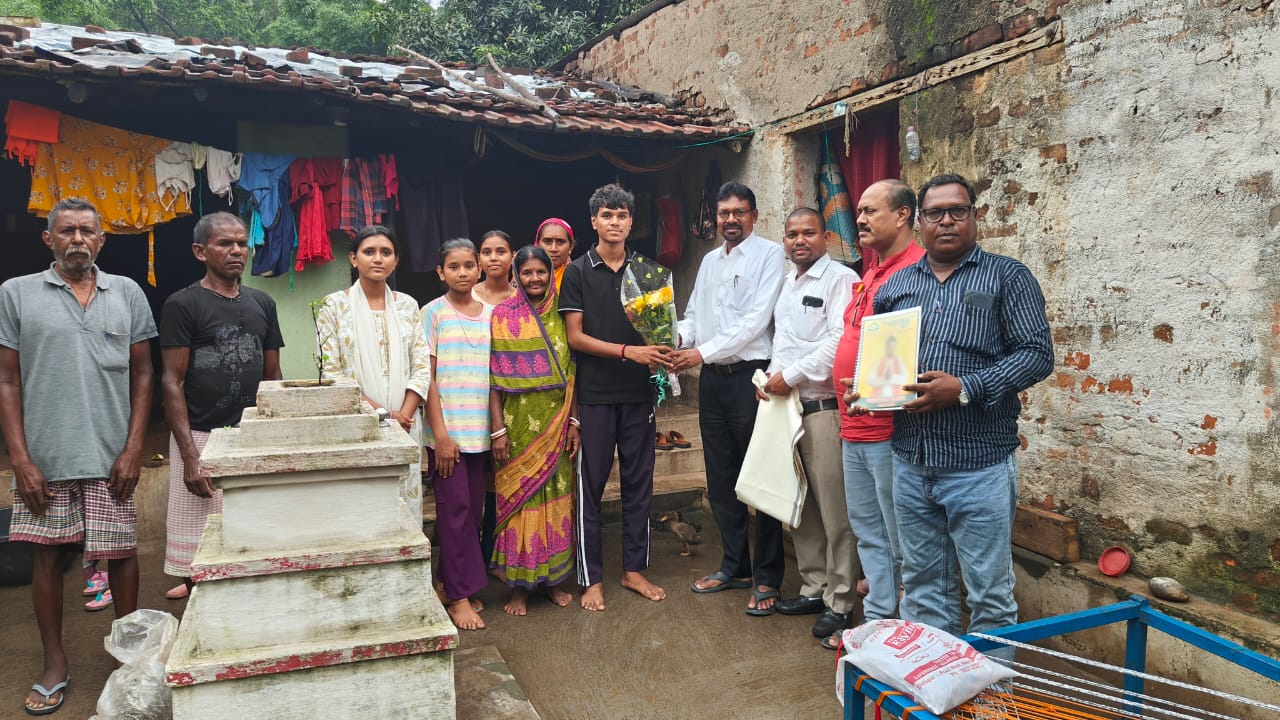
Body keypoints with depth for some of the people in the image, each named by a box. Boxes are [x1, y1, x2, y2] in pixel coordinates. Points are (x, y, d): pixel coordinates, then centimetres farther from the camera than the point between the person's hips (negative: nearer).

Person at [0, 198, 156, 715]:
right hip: (44, 457, 0)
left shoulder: (128, 294, 5)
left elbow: (142, 375, 6)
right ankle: (55, 664, 24)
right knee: (48, 555, 8)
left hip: (111, 456, 0)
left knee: (121, 552, 6)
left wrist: (134, 449, -2)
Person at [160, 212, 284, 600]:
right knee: (198, 546, 1)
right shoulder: (182, 305, -3)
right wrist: (190, 458, -13)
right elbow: (172, 383, -6)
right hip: (202, 437, -4)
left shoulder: (262, 303, 11)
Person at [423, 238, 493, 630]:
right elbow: (427, 376, -5)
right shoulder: (434, 312, -1)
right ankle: (460, 596, 8)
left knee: (474, 509, 9)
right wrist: (440, 433, -11)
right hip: (447, 429, -4)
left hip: (481, 429, 4)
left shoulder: (490, 314, 10)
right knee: (455, 508, -2)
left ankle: (455, 582, 23)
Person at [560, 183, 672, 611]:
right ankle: (591, 578, 15)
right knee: (591, 486, 3)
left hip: (639, 392, 3)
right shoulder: (578, 273, 2)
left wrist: (664, 350, -9)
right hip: (594, 395, -3)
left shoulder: (649, 271, 9)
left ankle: (634, 569, 24)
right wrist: (628, 351, -16)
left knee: (639, 483, 9)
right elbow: (575, 337, -5)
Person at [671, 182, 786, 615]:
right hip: (712, 378, 7)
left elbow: (756, 320, -15)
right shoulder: (709, 261, 17)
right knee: (720, 478, 13)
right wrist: (678, 341, -5)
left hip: (750, 375, -7)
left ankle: (767, 578, 11)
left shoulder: (769, 254, -5)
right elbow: (694, 313, 17)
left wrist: (703, 352, -17)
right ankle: (735, 566, 27)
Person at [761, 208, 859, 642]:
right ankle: (813, 588, 27)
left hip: (825, 407, -8)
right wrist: (771, 376, 5)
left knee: (834, 509, -3)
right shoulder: (786, 284, 18)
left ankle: (840, 603, 9)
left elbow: (841, 342, -18)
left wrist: (790, 375, -14)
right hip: (787, 406, 8)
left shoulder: (841, 279, -8)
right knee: (800, 504, 14)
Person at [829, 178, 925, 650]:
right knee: (868, 531, 17)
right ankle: (878, 620, 30)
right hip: (856, 429, 10)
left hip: (890, 430, -9)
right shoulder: (870, 272, 17)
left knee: (901, 538, 3)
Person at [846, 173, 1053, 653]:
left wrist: (965, 388, -19)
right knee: (923, 585, 16)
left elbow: (1037, 353, -8)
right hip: (910, 462, 5)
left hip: (978, 464, -4)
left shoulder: (1007, 277, 0)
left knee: (990, 593, 6)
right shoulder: (895, 286, 13)